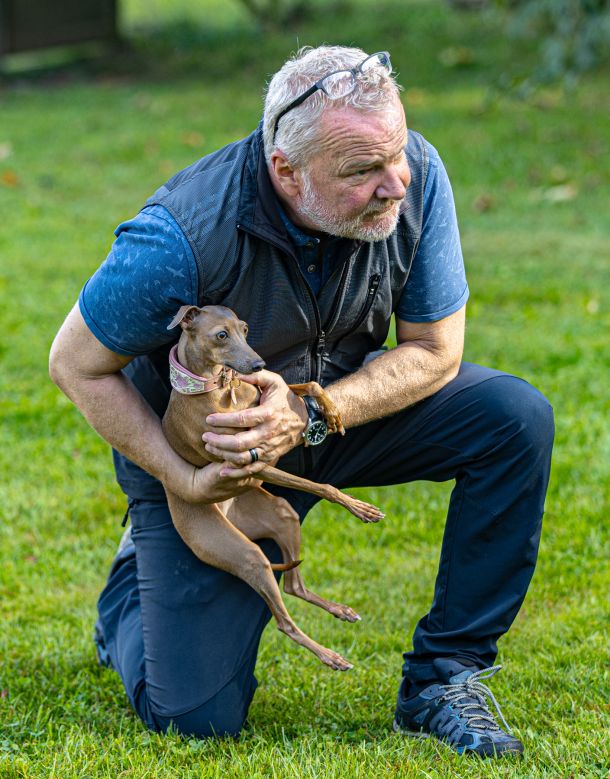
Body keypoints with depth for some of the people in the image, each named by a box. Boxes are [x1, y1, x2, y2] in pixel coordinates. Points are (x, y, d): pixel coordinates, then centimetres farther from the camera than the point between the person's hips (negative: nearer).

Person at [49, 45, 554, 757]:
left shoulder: (415, 175, -23)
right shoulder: (185, 236, -34)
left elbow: (433, 351, -13)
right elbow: (76, 364, -18)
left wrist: (311, 414, -29)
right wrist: (183, 481, -24)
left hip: (344, 408, 4)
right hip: (199, 450, -3)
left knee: (516, 417, -21)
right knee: (196, 716, -8)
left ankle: (443, 677, -7)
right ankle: (141, 572, 27)